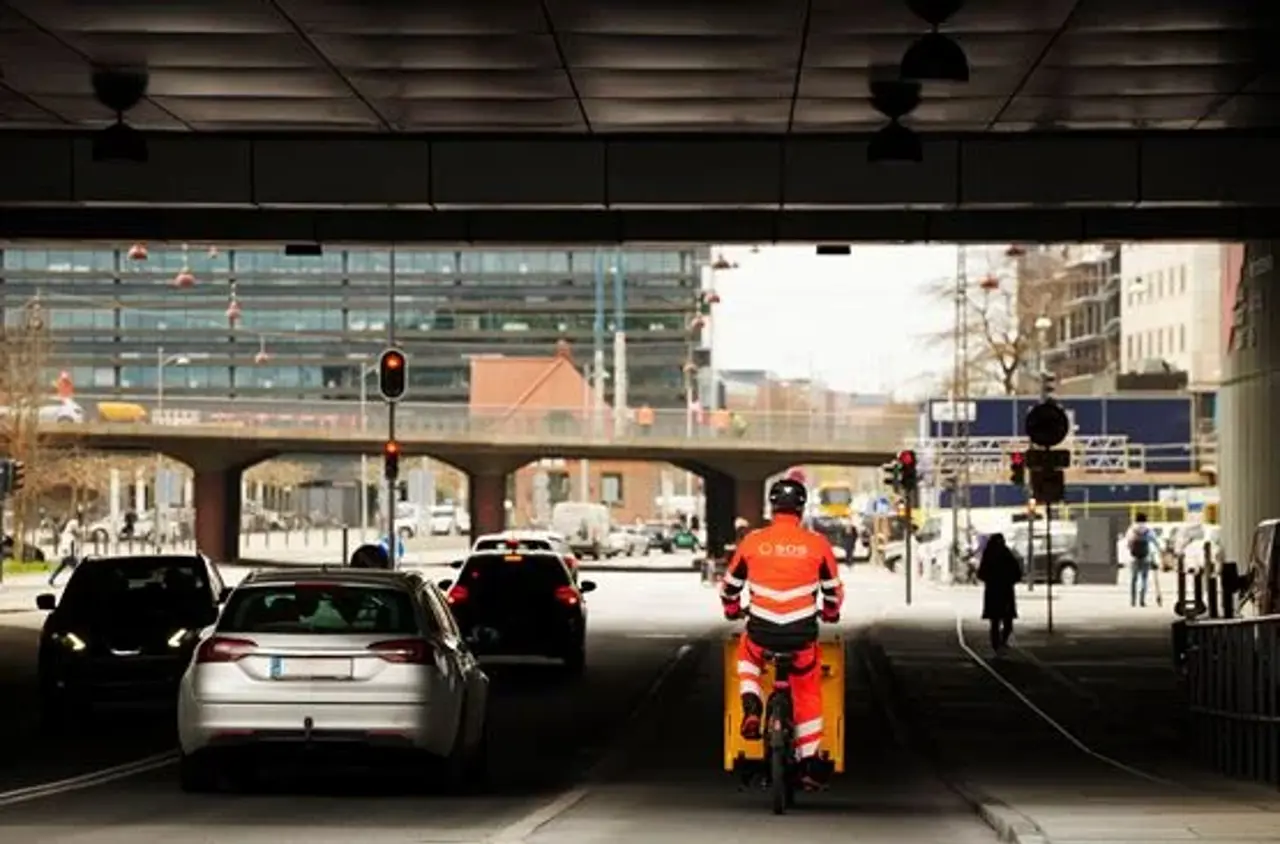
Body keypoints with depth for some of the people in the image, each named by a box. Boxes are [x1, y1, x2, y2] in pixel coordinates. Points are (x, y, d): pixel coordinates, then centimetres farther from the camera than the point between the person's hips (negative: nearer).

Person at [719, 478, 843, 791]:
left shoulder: (753, 541, -1)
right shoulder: (817, 544, -3)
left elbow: (730, 584, 12)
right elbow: (833, 589, 10)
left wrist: (732, 609, 34)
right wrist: (830, 612, 32)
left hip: (761, 633, 0)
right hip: (802, 636, 0)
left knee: (746, 653, 35)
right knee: (808, 693, 20)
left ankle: (751, 706, 12)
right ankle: (809, 764, 19)